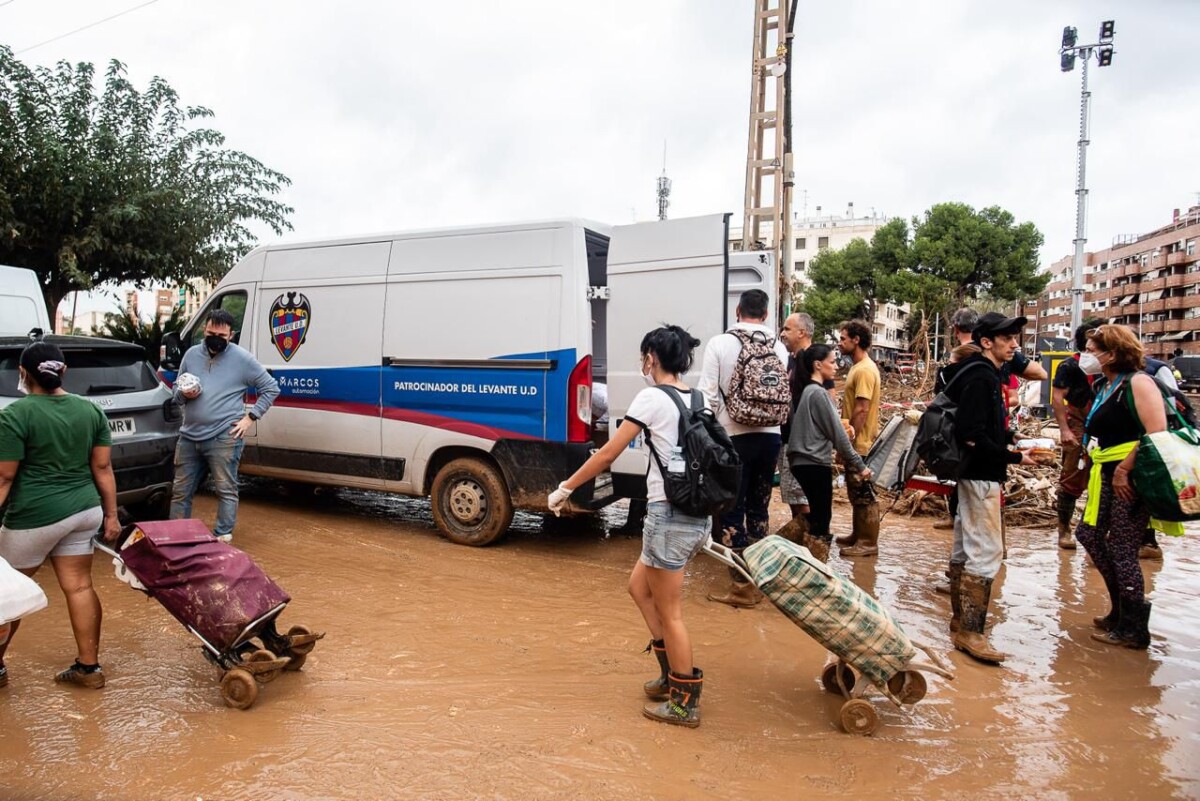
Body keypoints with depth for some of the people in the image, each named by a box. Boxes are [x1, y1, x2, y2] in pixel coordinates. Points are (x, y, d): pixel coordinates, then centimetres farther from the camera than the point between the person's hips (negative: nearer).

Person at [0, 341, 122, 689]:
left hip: (35, 516, -5)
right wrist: (111, 516, 10)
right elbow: (102, 468, 5)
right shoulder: (91, 410, 3)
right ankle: (89, 668, 14)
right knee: (79, 586, 10)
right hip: (84, 511, 5)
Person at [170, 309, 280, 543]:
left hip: (224, 438, -5)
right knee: (181, 491, 13)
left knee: (226, 491, -2)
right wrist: (184, 394, -6)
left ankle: (223, 538, 7)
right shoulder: (191, 354, 10)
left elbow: (271, 388, 1)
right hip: (189, 437, 5)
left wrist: (250, 417, -6)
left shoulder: (242, 359, -3)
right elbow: (176, 392, 19)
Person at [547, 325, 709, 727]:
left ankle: (685, 702, 19)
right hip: (698, 514, 8)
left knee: (668, 611, 6)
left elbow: (607, 454, -9)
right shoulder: (697, 399, 10)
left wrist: (565, 488, 1)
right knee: (639, 585, 23)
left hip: (669, 515, -8)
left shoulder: (652, 398, -10)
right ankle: (672, 674, 30)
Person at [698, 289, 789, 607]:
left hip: (734, 437, -4)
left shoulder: (720, 344, -8)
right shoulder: (779, 347, 2)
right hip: (769, 436, 4)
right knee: (758, 509, 15)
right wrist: (771, 419, 15)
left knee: (731, 512, 4)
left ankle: (741, 586, 7)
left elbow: (708, 395, -10)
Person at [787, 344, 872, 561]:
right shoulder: (819, 392, -14)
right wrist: (859, 465, -8)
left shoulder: (807, 391, 14)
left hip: (803, 461, 9)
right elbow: (837, 434, -14)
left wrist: (849, 462, 18)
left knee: (815, 516, 15)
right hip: (815, 463, -9)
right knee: (821, 519, -1)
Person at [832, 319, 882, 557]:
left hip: (860, 445, -10)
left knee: (864, 494, -2)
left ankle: (868, 543, 6)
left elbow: (861, 410, -22)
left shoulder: (864, 370, -18)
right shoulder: (858, 367, 14)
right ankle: (858, 535, 29)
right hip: (856, 444, 10)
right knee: (856, 493, 18)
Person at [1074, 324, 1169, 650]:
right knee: (1089, 535, 14)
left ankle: (1133, 629, 12)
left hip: (1131, 477, -9)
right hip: (1107, 475, 9)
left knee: (1122, 550, -2)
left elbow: (1157, 433, -23)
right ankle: (1121, 610, 29)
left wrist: (1124, 470, -24)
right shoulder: (1102, 386, 14)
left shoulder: (1137, 382, -13)